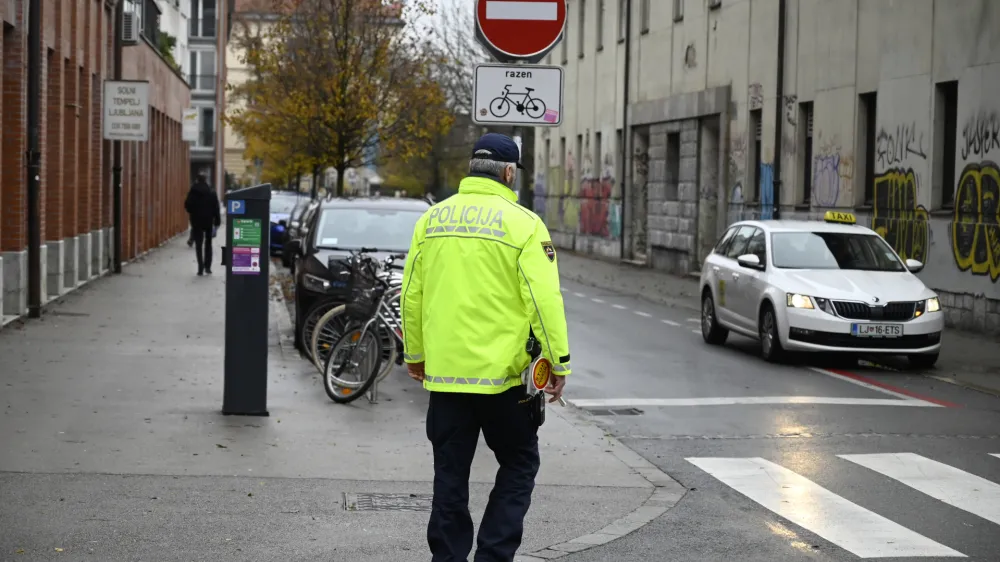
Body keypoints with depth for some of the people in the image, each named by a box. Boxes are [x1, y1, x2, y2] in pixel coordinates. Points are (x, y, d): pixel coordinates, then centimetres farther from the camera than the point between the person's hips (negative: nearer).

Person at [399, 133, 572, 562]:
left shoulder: (432, 219, 6)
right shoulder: (523, 223, -7)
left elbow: (412, 295, 9)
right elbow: (544, 300, -12)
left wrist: (414, 354, 20)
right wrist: (559, 364, -5)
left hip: (444, 370, 4)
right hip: (500, 372, -4)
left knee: (450, 474, 12)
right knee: (518, 465, 12)